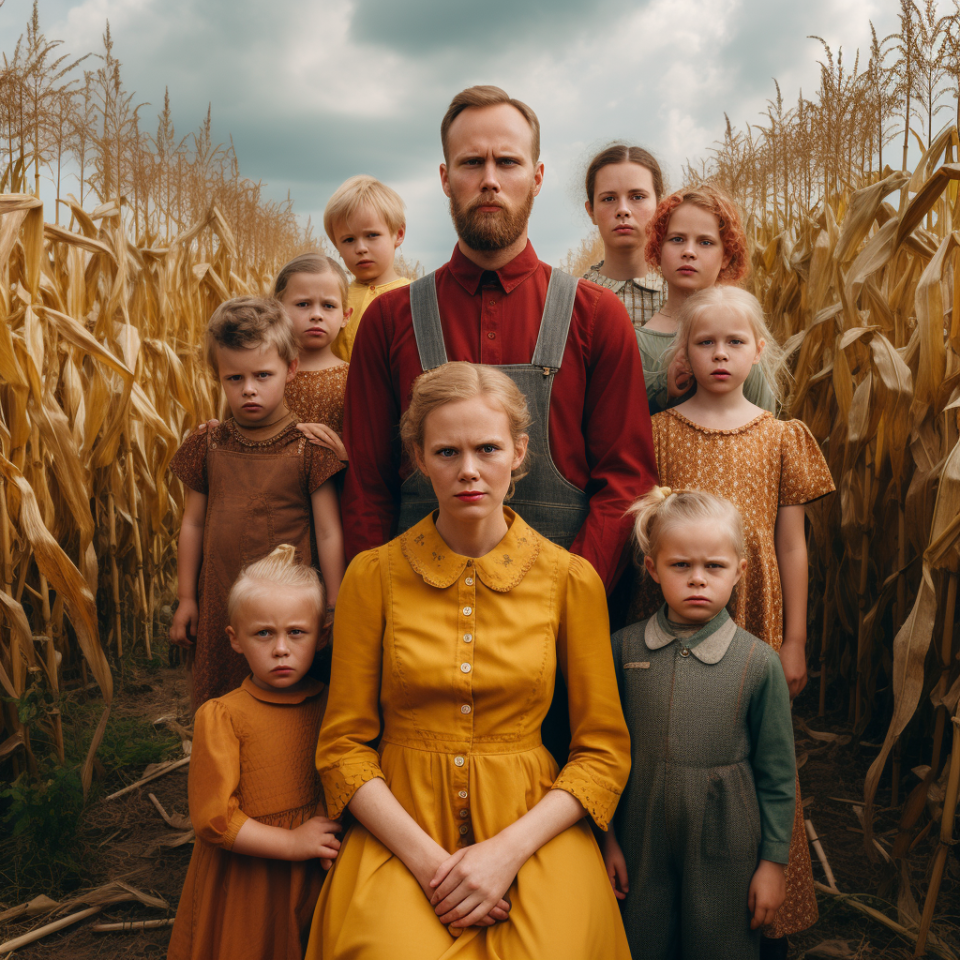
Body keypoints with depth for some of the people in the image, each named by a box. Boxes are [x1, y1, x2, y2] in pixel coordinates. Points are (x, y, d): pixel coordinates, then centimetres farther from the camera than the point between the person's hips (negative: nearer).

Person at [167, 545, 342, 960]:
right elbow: (213, 819, -18)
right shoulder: (220, 716, -15)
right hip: (242, 887, -3)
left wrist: (334, 847, -10)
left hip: (315, 880, 3)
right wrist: (295, 843, -17)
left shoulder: (330, 705, -4)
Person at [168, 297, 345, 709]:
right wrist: (186, 597, 10)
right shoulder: (208, 446, 2)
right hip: (219, 603, 4)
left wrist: (335, 611, -7)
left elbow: (329, 534, -7)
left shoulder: (308, 448, -9)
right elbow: (193, 524, 9)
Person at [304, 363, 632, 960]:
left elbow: (605, 751, 2)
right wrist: (427, 859, -11)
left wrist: (508, 850, -11)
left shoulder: (571, 579, -1)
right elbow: (343, 745, 2)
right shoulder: (375, 575, 0)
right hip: (399, 831, 0)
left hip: (535, 826, 1)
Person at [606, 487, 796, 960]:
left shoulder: (758, 663, -11)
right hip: (640, 840, 2)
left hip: (725, 849, -1)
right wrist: (608, 837, 4)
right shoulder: (623, 647, -6)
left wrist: (774, 860, 1)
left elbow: (777, 775, -3)